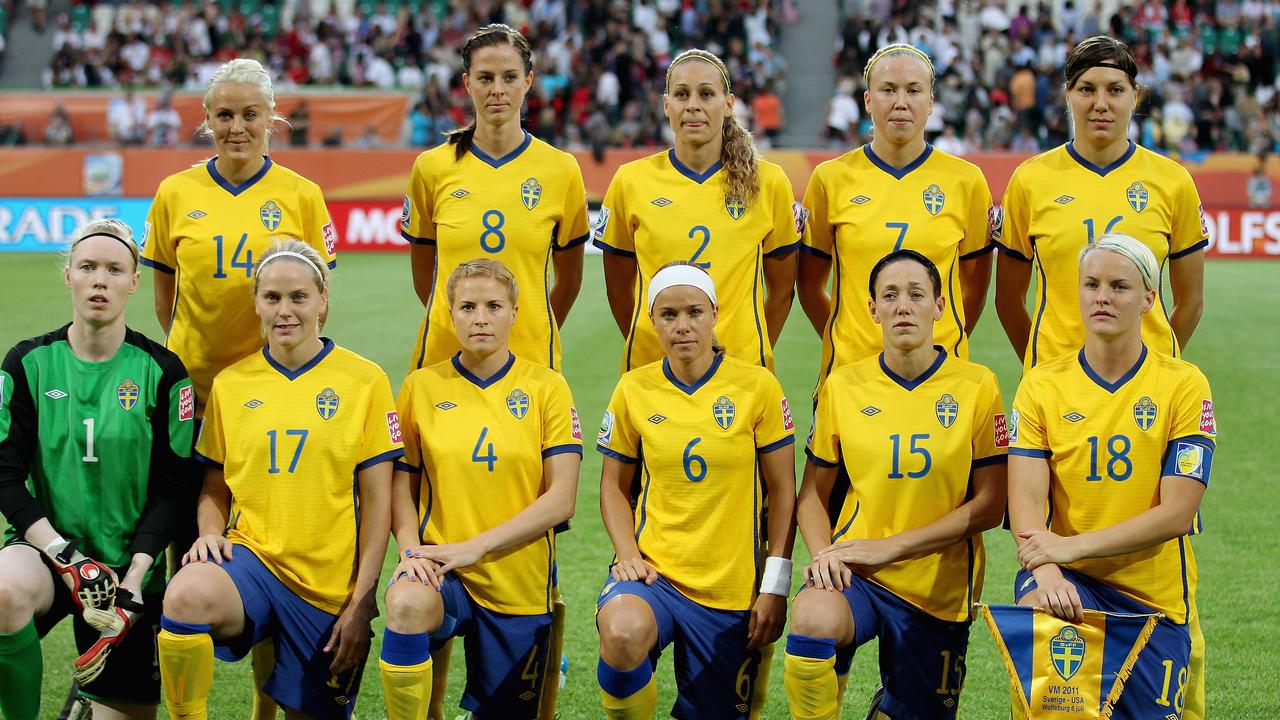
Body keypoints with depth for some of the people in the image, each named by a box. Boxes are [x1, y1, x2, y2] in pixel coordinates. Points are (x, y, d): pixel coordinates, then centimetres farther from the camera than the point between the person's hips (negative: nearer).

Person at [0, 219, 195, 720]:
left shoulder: (161, 372, -2)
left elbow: (169, 490, -2)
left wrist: (132, 582, -14)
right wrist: (68, 559, -16)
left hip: (131, 563, 1)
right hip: (47, 547, -1)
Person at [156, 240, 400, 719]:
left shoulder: (364, 381, -1)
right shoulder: (230, 383, 7)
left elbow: (377, 501, -1)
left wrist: (362, 601, -6)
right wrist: (210, 532, -7)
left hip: (329, 585, 0)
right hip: (250, 555, 1)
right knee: (187, 595, -34)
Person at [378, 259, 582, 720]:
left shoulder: (546, 387, 0)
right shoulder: (422, 387, 5)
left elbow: (561, 499, -6)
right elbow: (401, 484, 8)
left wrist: (477, 546, -14)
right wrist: (411, 548, -12)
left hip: (520, 582, 1)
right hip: (442, 569, 0)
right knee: (406, 603, -36)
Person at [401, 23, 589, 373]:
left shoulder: (561, 170, 0)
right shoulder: (432, 167, 0)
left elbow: (568, 280, 8)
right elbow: (423, 276, 8)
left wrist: (533, 334, 7)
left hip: (530, 357, 0)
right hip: (444, 357, 0)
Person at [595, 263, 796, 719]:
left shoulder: (757, 386, -4)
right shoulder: (634, 390, 1)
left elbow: (782, 492, 0)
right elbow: (614, 487, 11)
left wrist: (775, 587, -5)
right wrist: (628, 554, -6)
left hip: (732, 590, 0)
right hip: (655, 569, 0)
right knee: (622, 633, -34)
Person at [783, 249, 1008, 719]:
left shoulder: (977, 386, -3)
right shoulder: (842, 386, 2)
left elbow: (989, 506, -5)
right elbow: (812, 495, 8)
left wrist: (891, 547, -13)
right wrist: (824, 554, -13)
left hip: (940, 588, 1)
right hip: (855, 575, -1)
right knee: (813, 616, -35)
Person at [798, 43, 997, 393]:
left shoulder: (966, 181, 3)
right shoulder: (831, 179, 2)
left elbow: (975, 284, 11)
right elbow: (809, 284, 9)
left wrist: (943, 344, 5)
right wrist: (845, 344, 4)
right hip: (849, 369, 0)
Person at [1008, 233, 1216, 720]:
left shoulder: (1184, 384, -2)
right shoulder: (1042, 385, 2)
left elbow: (1177, 513, -10)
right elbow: (1025, 502, -9)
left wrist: (1073, 545, -19)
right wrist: (1046, 571, -30)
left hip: (1155, 597, 1)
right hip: (1069, 581, -1)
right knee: (1037, 608, -35)